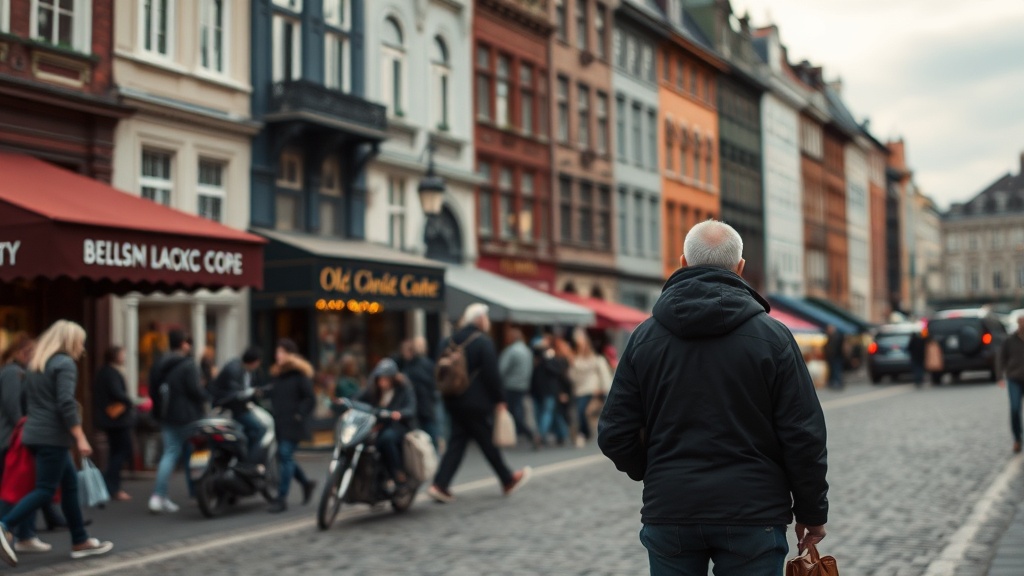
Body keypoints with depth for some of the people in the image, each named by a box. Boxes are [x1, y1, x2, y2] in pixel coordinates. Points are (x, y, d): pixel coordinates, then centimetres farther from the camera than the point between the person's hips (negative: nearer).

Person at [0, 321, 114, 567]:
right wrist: (81, 438, -19)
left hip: (36, 433, 9)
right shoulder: (65, 363, -10)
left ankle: (80, 541, 14)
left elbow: (29, 401, 21)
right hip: (52, 436, -9)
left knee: (70, 484, 12)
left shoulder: (37, 364, 17)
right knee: (46, 490, -7)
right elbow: (66, 404, -19)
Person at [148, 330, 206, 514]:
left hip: (166, 416, 6)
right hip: (187, 416, -6)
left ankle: (158, 496, -7)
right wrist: (204, 398, 0)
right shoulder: (188, 365, -13)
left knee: (170, 453, 5)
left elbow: (153, 391, 12)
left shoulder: (158, 366, 10)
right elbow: (194, 389, -19)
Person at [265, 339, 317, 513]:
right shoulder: (275, 373, 15)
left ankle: (282, 499, -9)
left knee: (285, 457, -12)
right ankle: (306, 483, 32)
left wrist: (299, 415, -15)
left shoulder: (300, 374, -6)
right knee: (284, 458, 11)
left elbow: (310, 398, -9)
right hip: (279, 424, 7)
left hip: (293, 425, -7)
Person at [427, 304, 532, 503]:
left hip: (454, 402, 6)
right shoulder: (483, 342, -12)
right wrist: (500, 400, -6)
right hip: (476, 403, -6)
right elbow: (491, 374, -15)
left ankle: (440, 485, -3)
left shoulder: (448, 342, 10)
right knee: (489, 442, 6)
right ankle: (508, 481, 21)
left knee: (457, 442, 8)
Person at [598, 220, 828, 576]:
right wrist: (812, 513, 6)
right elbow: (804, 436, -6)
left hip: (669, 513, 2)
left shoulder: (645, 336, 2)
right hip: (751, 516, -2)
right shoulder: (771, 336, -4)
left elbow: (615, 434, 2)